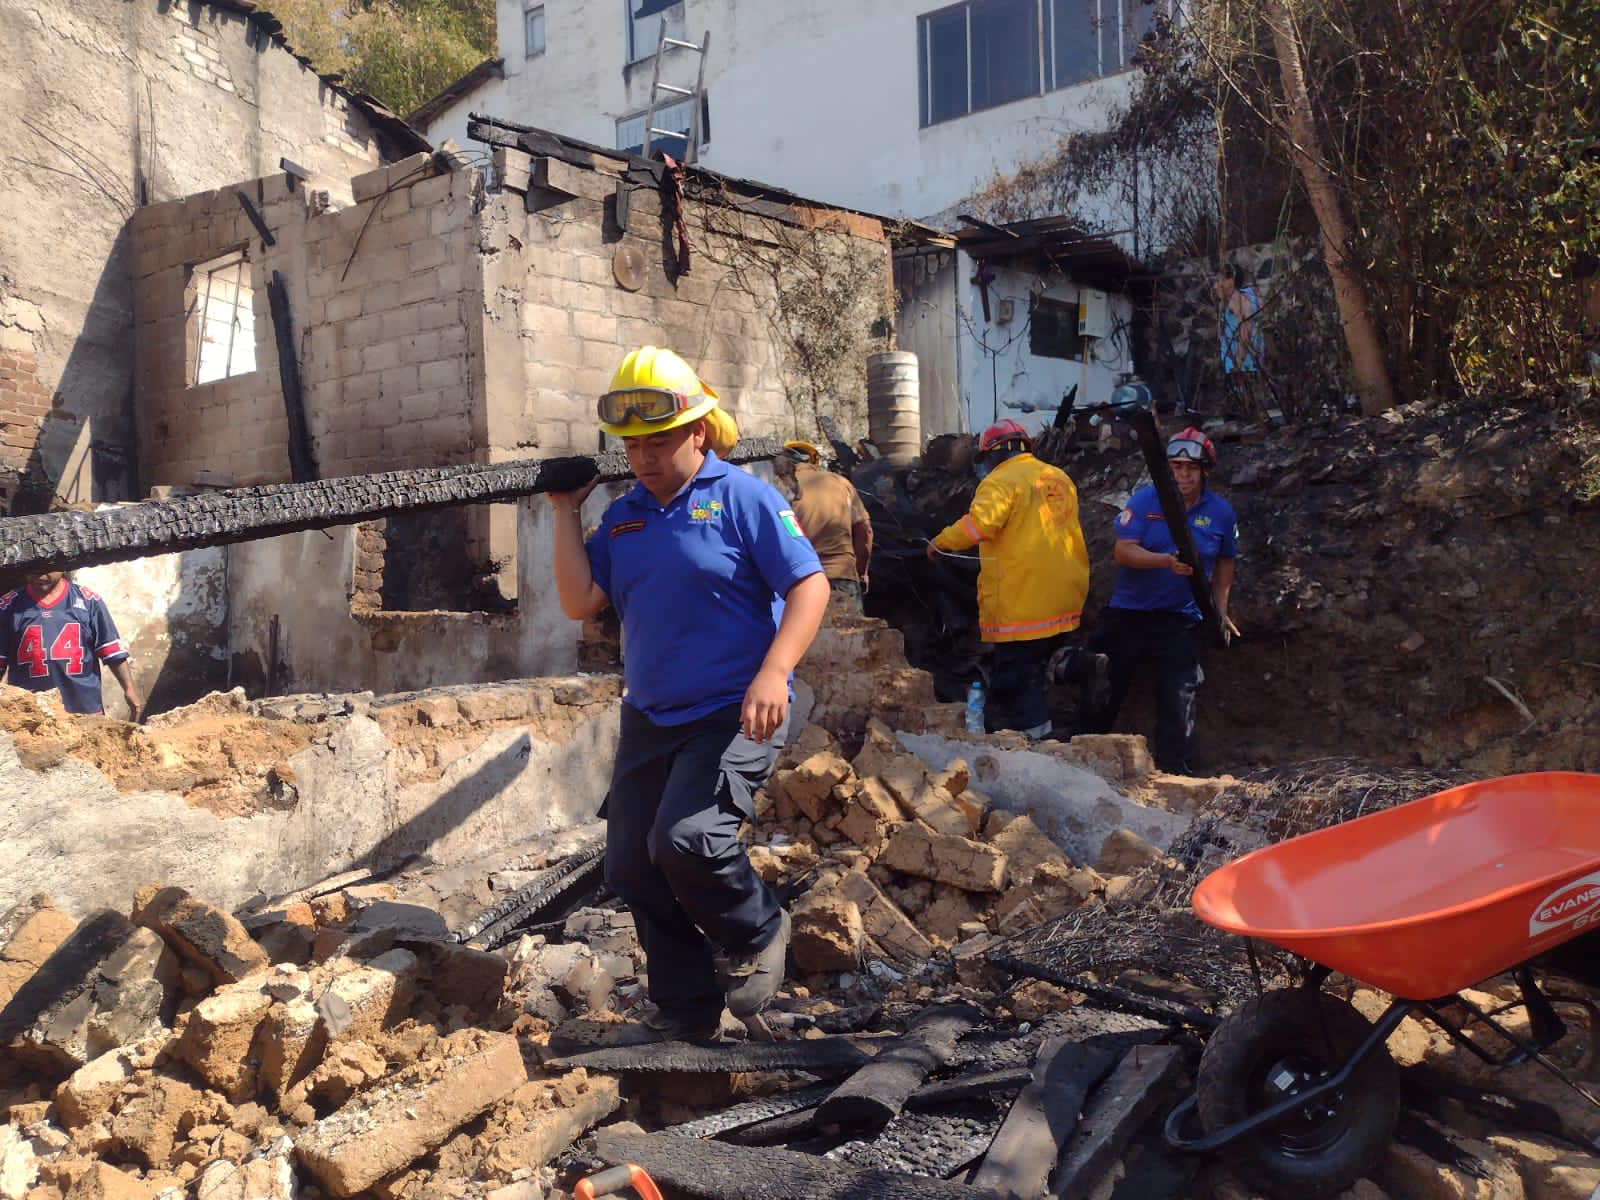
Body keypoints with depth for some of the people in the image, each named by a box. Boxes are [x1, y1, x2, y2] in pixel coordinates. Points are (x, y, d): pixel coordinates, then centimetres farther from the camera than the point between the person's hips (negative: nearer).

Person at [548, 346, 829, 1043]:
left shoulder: (743, 498, -6)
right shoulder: (622, 518, 11)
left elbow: (810, 586, -11)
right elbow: (578, 602, 2)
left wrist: (772, 673, -24)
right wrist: (566, 511, 0)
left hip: (733, 716, -7)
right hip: (649, 719, 7)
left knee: (686, 838, -25)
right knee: (631, 866, 5)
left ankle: (757, 935, 7)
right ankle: (685, 1012, 21)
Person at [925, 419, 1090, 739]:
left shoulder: (1002, 481, -11)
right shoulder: (1060, 479, 14)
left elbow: (979, 523, -27)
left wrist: (940, 542, -14)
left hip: (1022, 606, -8)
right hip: (1064, 605, 9)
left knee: (1013, 681, -4)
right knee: (1032, 674, 20)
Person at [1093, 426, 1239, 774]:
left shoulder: (1221, 512, 1)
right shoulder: (1145, 500, -7)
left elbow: (1225, 561, 16)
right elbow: (1123, 551, -16)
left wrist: (1221, 608, 9)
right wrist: (1167, 561, -30)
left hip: (1181, 619, 1)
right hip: (1128, 613, -1)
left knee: (1178, 704, -3)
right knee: (1103, 696, 7)